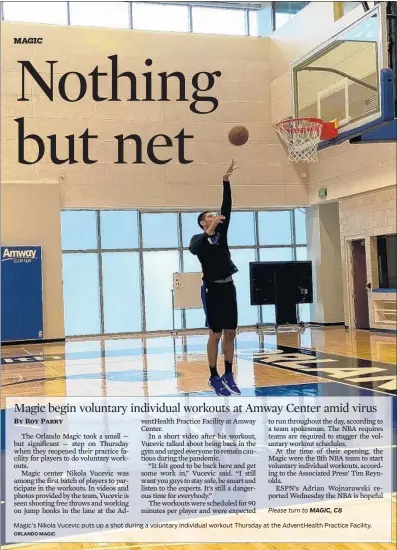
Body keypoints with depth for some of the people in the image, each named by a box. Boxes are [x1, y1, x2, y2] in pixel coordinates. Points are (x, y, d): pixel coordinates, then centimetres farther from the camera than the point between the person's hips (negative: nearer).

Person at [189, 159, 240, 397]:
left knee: (230, 333, 7)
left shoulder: (221, 232, 11)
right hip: (213, 289, -5)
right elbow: (194, 249, -27)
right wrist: (209, 232, -38)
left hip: (228, 287, 6)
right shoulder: (199, 239, -3)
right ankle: (214, 377, 8)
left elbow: (227, 207, 2)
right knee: (216, 334, -2)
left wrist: (226, 181, -5)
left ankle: (229, 376, 16)